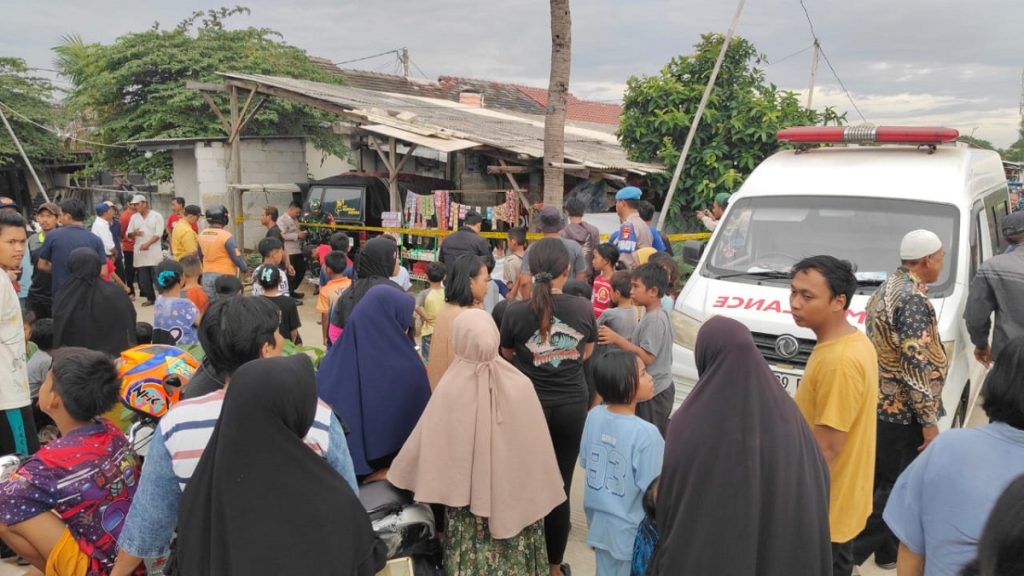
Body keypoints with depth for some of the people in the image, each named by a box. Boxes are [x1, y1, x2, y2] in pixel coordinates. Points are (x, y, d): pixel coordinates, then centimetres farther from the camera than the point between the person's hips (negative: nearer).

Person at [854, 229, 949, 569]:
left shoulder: (887, 289, 10)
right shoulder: (913, 300, -21)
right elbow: (915, 367, -23)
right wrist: (929, 421, -17)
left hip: (880, 405, 10)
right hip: (902, 413, -10)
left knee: (885, 483, 19)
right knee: (899, 488, 1)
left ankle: (889, 549, 33)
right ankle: (846, 551, 5)